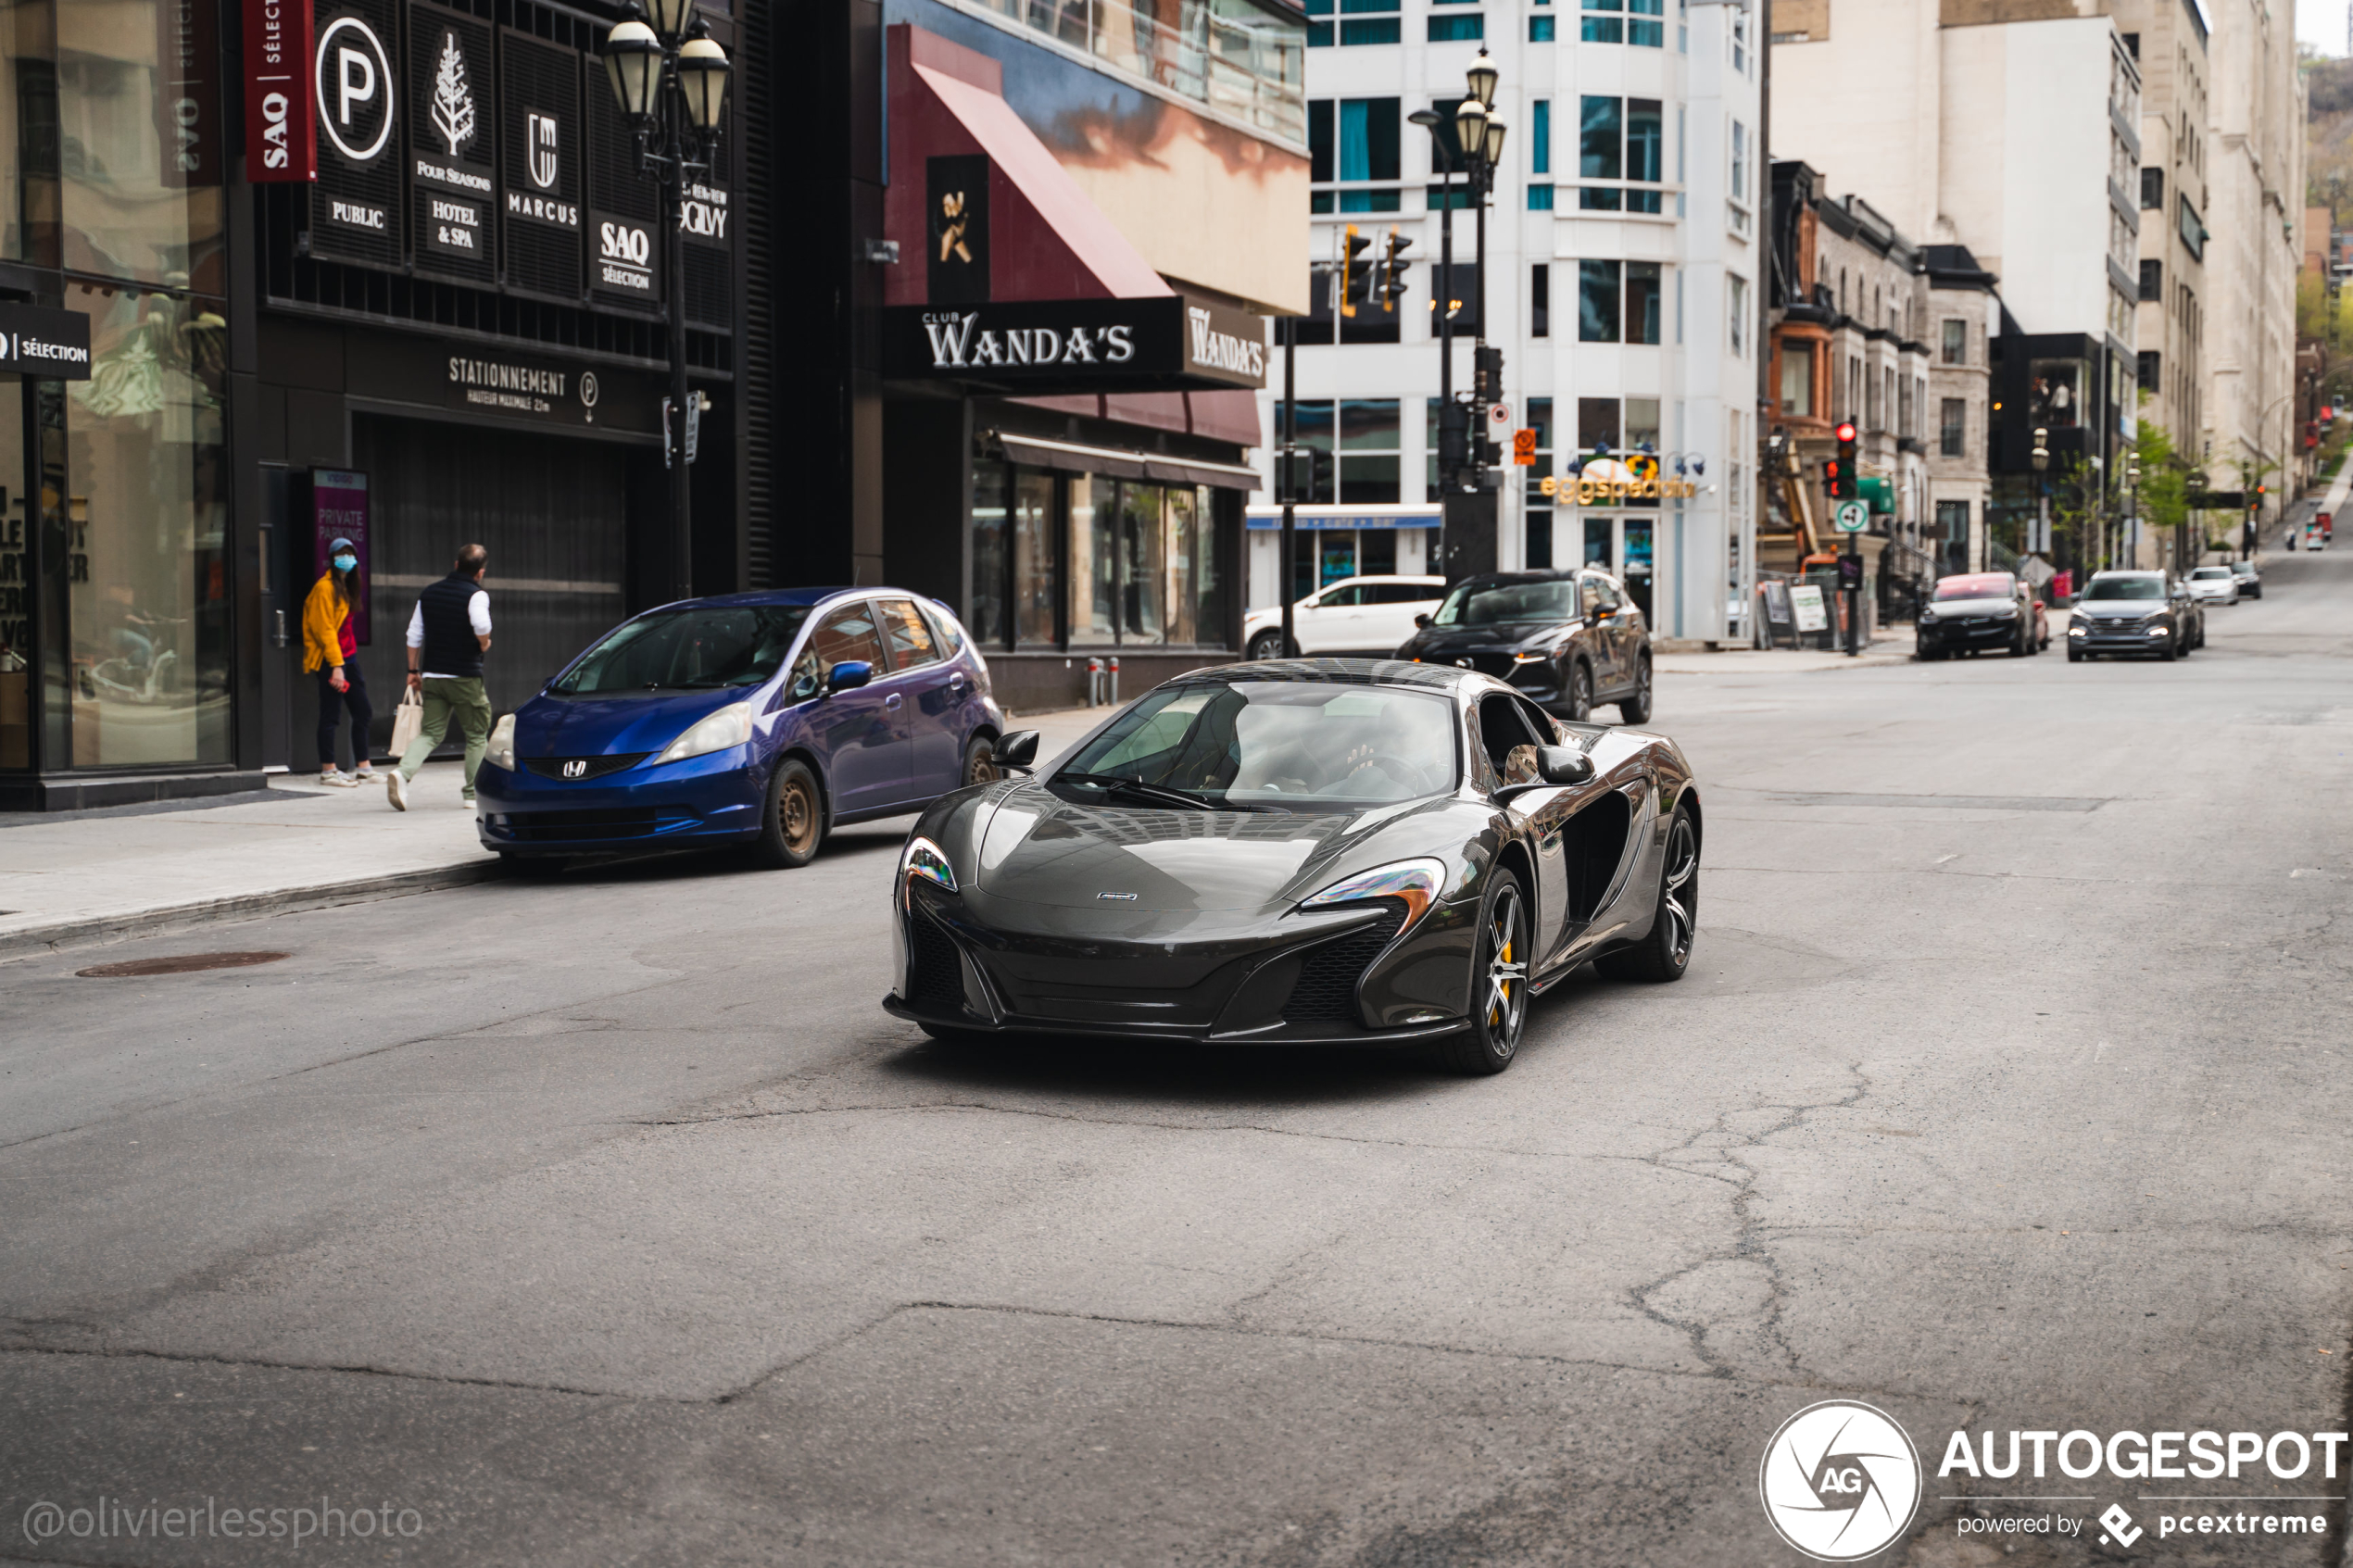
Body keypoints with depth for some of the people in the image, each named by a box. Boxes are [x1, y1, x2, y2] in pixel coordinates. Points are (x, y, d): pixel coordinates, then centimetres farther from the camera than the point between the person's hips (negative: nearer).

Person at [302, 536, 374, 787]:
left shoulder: (345, 587, 17)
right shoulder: (325, 587, -11)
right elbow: (324, 629, -16)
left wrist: (348, 663, 13)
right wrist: (336, 666, -21)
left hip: (347, 658, 9)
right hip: (329, 661, -9)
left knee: (362, 712, 9)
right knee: (330, 716, -4)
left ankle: (363, 768, 15)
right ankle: (328, 771, 1)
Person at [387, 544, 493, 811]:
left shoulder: (429, 594, 11)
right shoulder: (476, 595, -9)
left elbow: (414, 636, 12)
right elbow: (481, 625, -29)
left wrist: (413, 671, 19)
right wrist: (484, 644, -8)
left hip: (432, 676, 5)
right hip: (465, 677, -5)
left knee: (431, 732, 6)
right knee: (477, 736, 9)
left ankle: (402, 773, -19)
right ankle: (473, 794, 11)